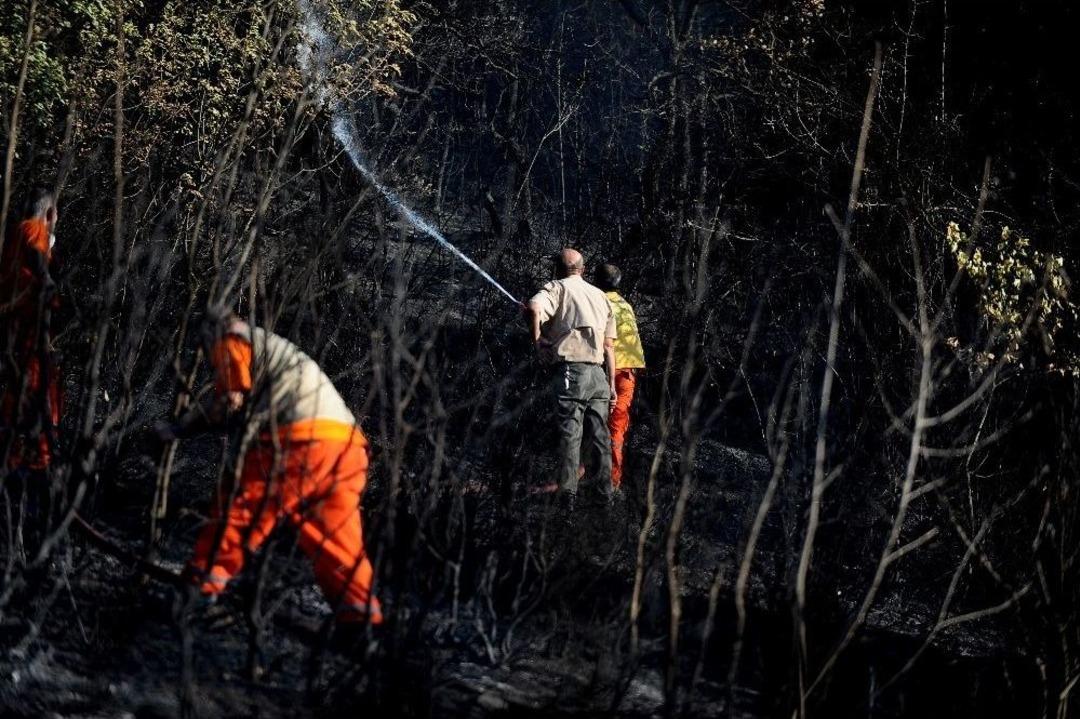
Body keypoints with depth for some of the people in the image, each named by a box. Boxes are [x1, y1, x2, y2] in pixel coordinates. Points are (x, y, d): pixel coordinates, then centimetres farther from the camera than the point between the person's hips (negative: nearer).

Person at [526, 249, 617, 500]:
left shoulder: (558, 288, 2)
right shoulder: (600, 296, 19)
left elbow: (535, 307, -21)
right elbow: (609, 346, 17)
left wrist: (538, 342, -8)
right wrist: (611, 383, 20)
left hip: (570, 370, -5)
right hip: (598, 373, 5)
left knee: (570, 435, -5)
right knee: (599, 436, 10)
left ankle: (568, 496, -8)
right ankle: (604, 493, 13)